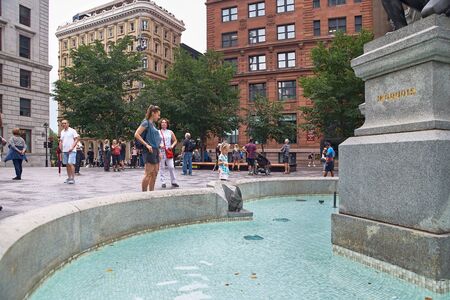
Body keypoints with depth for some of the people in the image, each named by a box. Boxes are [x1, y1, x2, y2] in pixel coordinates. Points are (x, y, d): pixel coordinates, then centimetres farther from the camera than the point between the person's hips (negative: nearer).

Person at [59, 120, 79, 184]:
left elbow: (76, 139, -8)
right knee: (67, 164, 8)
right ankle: (69, 178, 14)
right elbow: (61, 141, 22)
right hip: (64, 151, 6)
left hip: (71, 151, -6)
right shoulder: (62, 132, 17)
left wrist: (72, 148, -16)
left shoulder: (72, 131, -3)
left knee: (71, 164, -14)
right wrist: (60, 148, 8)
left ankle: (72, 178, -11)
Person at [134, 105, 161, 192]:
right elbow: (136, 135, -16)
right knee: (148, 174, -8)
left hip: (155, 150, 9)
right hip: (149, 151, -9)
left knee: (154, 173, 10)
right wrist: (146, 145, -18)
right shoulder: (146, 123, -8)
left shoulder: (153, 124, 17)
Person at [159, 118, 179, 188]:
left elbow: (175, 140, 16)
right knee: (162, 168, -1)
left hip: (169, 152, 2)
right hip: (161, 152, -1)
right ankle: (163, 183, 4)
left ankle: (173, 182, 7)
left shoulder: (170, 132, 12)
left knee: (171, 167, -2)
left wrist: (172, 146, -1)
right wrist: (159, 145, -13)